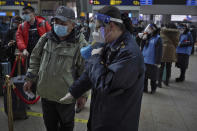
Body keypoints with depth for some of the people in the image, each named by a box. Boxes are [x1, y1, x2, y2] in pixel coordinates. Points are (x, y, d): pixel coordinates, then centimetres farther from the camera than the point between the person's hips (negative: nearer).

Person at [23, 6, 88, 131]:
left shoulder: (80, 44, -16)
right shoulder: (46, 38, -1)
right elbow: (35, 59, 11)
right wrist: (30, 78, 9)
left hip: (66, 95, -4)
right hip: (46, 92, 5)